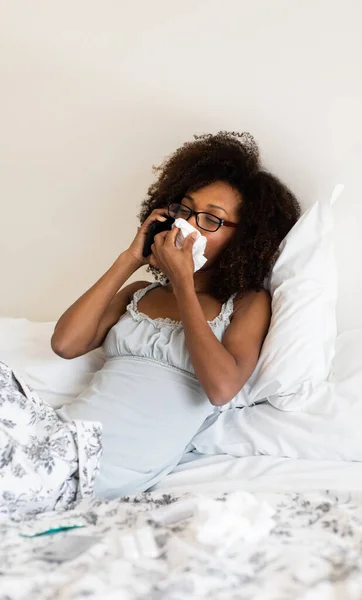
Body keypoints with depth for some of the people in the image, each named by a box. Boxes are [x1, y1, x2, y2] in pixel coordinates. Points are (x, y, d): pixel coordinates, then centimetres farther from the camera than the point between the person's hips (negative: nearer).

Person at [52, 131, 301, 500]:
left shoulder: (248, 304, 11)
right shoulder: (139, 293, 23)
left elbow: (222, 388, -9)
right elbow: (65, 344, 7)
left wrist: (182, 283, -1)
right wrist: (130, 259, 10)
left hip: (119, 465, -5)